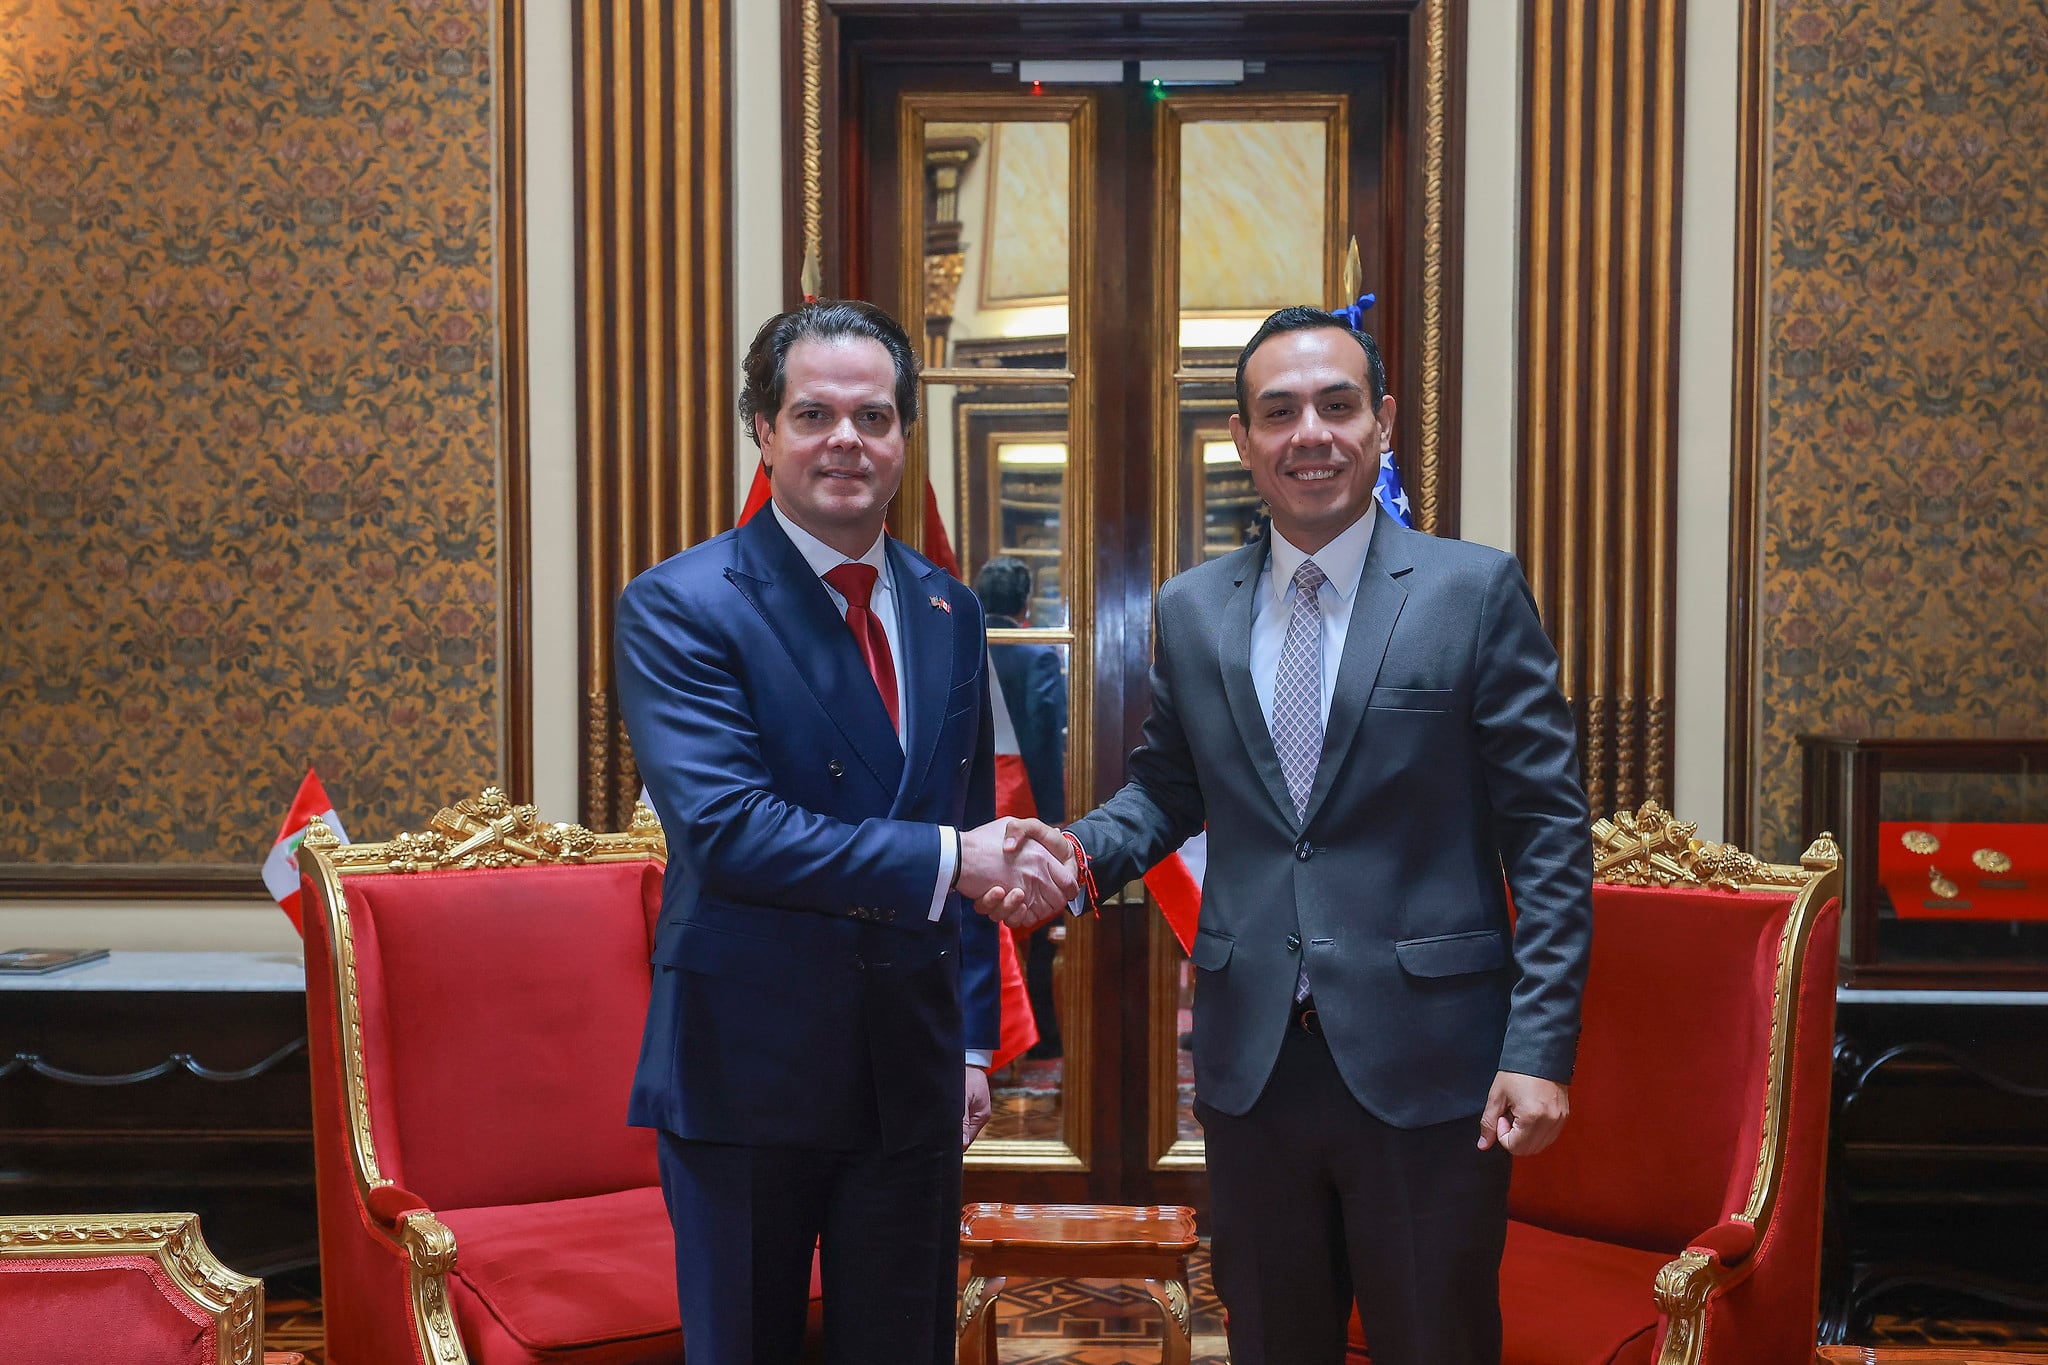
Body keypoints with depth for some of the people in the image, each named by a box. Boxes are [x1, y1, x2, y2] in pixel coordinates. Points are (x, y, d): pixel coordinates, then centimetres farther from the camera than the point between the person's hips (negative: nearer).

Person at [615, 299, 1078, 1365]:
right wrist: (943, 857, -25)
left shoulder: (948, 610, 8)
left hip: (912, 1075, 5)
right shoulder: (678, 607, -10)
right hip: (748, 1069, -5)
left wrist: (970, 1036, 11)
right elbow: (723, 826, -22)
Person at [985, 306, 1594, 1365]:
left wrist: (1540, 1048, -11)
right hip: (1251, 1066, 3)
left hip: (1425, 1070, -3)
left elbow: (1548, 833, -5)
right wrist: (1078, 852, -6)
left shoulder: (1475, 591, -5)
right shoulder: (1190, 612, 6)